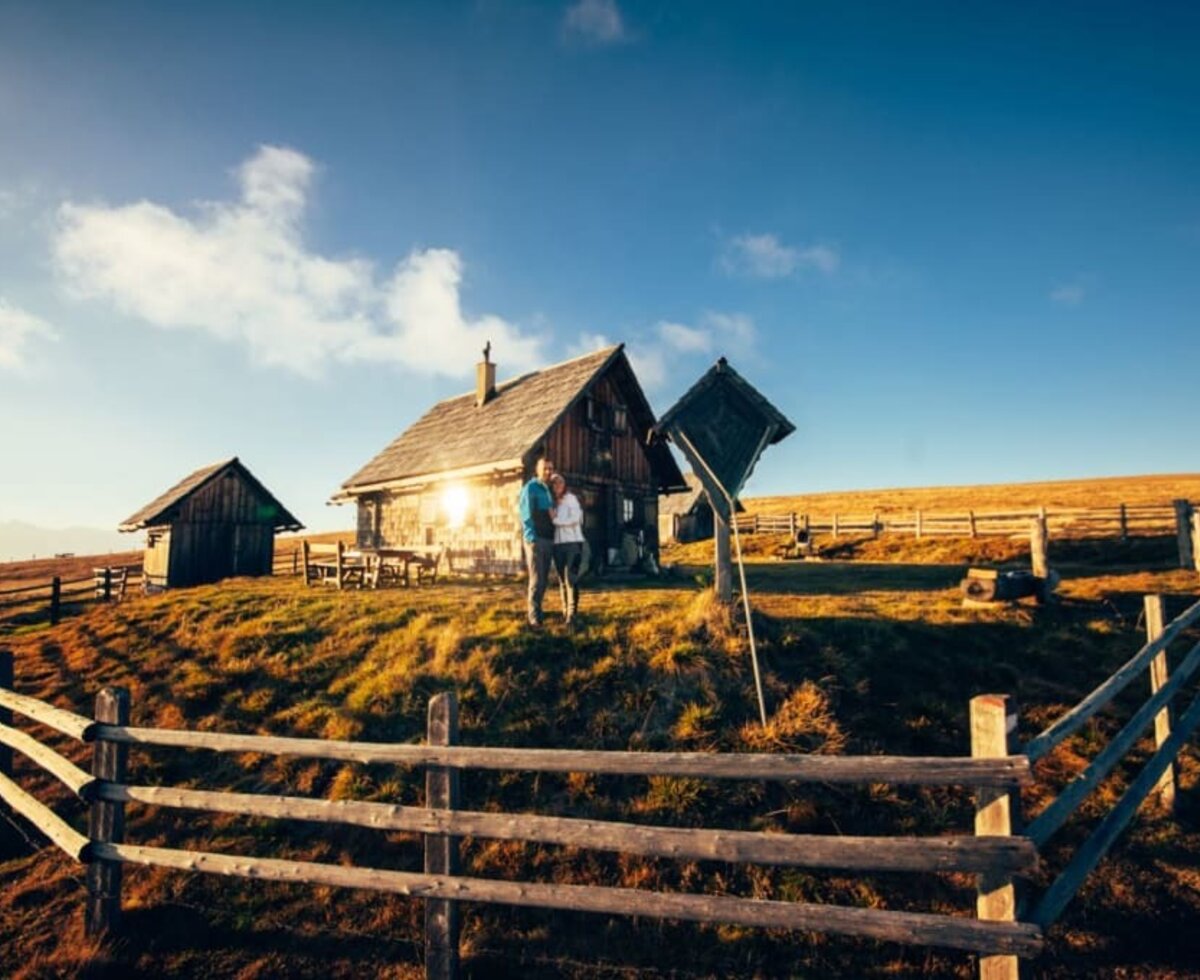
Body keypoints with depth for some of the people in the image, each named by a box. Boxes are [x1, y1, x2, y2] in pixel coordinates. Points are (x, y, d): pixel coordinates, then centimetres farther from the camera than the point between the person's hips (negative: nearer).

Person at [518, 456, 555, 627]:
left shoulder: (549, 490, 19)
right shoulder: (530, 488, -4)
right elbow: (526, 515, -11)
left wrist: (554, 538, 9)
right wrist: (531, 538, -19)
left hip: (549, 540, 7)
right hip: (535, 540, -7)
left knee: (543, 579, 10)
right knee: (537, 579, -7)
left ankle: (531, 610, 21)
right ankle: (534, 616, -2)